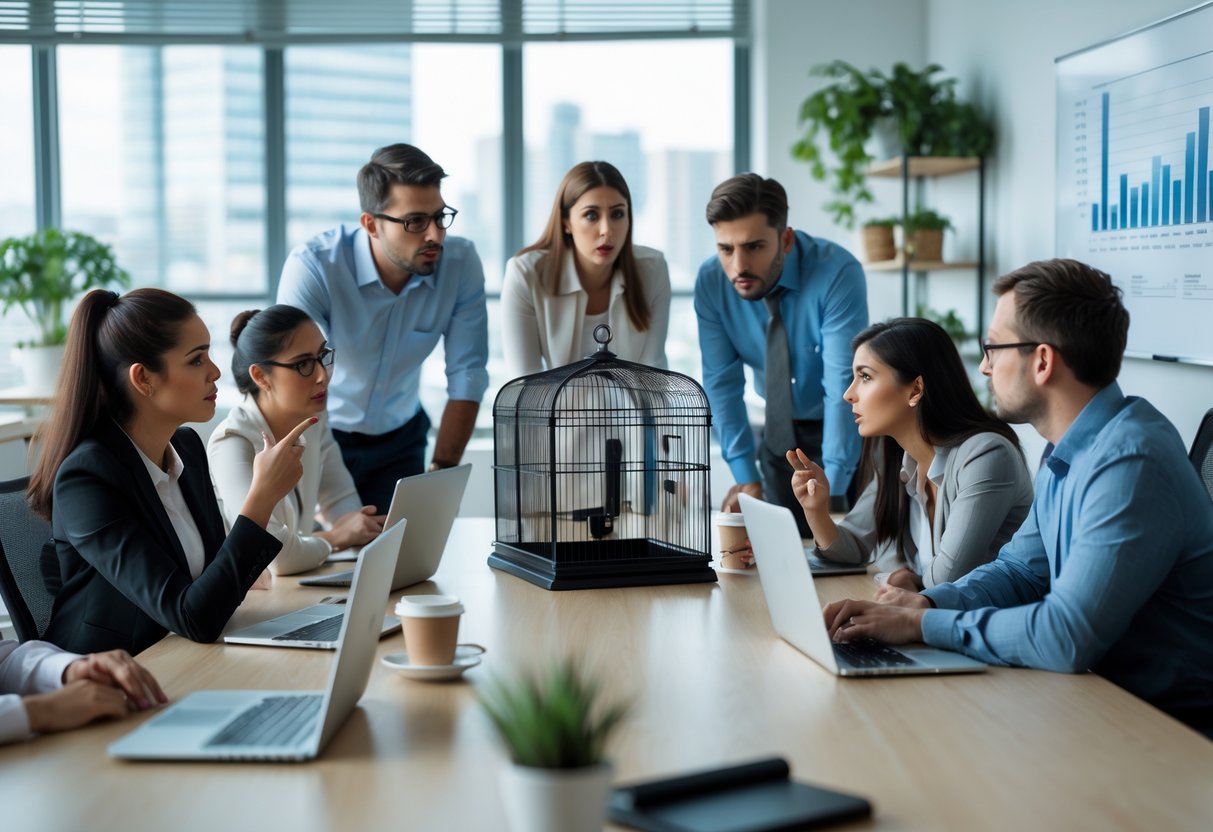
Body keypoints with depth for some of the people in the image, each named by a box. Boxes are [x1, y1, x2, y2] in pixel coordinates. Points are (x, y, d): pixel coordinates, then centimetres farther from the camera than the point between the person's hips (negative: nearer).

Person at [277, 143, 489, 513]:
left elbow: (466, 378, -11)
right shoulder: (313, 267, -26)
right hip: (320, 436, -2)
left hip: (399, 439, 3)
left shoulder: (462, 264, -16)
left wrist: (441, 474, -17)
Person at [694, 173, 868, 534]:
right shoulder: (711, 282, -17)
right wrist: (746, 477, -19)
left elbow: (844, 387, -34)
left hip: (851, 429, -3)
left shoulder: (837, 273, -30)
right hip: (782, 430, 3)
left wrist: (831, 491, -39)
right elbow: (721, 383, -13)